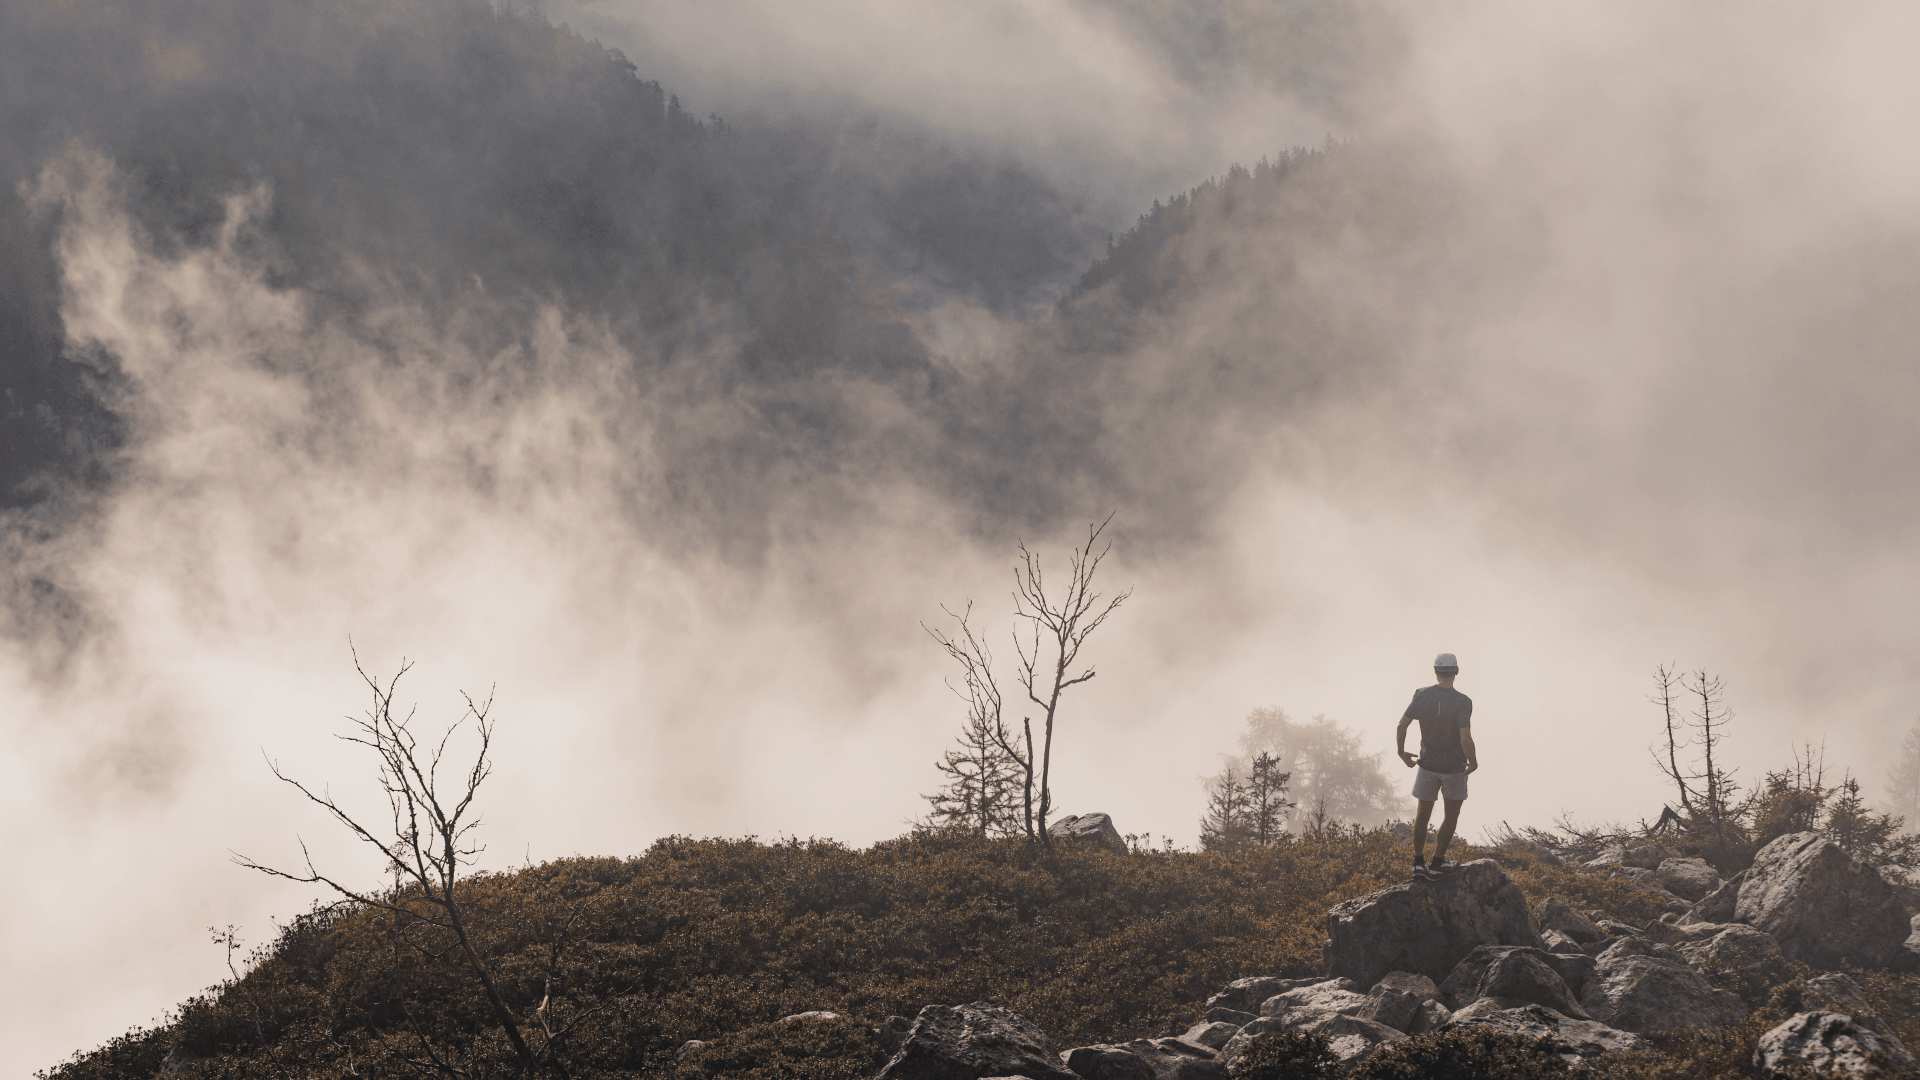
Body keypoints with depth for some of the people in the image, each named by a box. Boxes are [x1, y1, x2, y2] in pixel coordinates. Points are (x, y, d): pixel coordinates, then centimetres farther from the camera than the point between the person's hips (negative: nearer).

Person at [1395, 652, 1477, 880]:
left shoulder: (1421, 695, -9)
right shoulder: (1462, 702, -20)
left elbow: (1401, 726, -9)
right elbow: (1466, 738, -27)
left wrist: (1402, 753, 7)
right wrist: (1473, 762, -10)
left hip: (1427, 764, 3)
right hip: (1454, 767, -3)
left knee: (1423, 814, 18)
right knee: (1452, 814, 16)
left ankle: (1418, 863, 21)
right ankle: (1437, 864, 17)